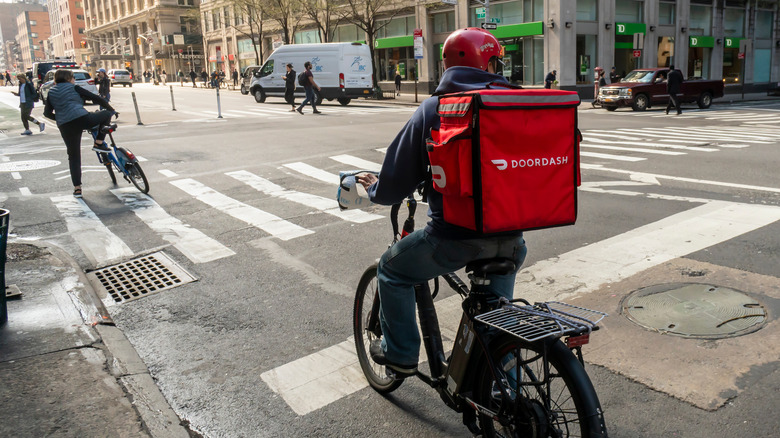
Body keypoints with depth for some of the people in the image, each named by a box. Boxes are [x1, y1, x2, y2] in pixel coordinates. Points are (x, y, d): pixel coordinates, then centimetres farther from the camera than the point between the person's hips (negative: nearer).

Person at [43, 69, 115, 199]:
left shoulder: (51, 93, 22)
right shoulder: (73, 88, 11)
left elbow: (47, 113, 18)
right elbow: (96, 98, 8)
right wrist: (112, 109, 18)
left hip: (65, 127, 4)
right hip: (82, 119, -4)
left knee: (74, 156, 13)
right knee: (106, 114, 18)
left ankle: (77, 188, 10)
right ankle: (98, 143, 12)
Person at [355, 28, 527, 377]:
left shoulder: (433, 110, -4)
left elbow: (394, 187, -3)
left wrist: (373, 188, 20)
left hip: (455, 237, -4)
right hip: (510, 236, 4)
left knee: (392, 270, 21)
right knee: (502, 267, 37)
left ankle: (401, 354, 28)